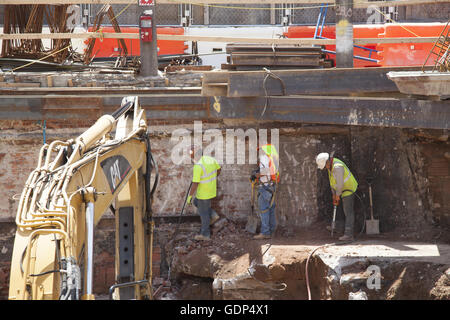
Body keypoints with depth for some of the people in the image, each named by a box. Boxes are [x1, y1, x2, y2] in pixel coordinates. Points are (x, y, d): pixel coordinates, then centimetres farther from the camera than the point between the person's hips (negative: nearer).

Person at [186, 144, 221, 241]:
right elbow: (218, 170, 13)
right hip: (212, 190, 8)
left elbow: (195, 183, -25)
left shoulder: (198, 166, -26)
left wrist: (189, 196, -14)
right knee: (196, 201, 29)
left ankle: (205, 234, 18)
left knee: (203, 213, 7)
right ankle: (213, 215, 21)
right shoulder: (210, 159, -3)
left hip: (203, 193, -8)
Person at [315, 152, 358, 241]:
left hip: (348, 189, -10)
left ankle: (349, 234, -15)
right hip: (345, 190, 10)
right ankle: (348, 233, 15)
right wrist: (334, 194, 8)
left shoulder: (337, 167, -28)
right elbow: (332, 181, 11)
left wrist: (337, 195, -12)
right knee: (347, 212, 11)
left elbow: (340, 183, -25)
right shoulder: (330, 165, 5)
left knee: (348, 212, -12)